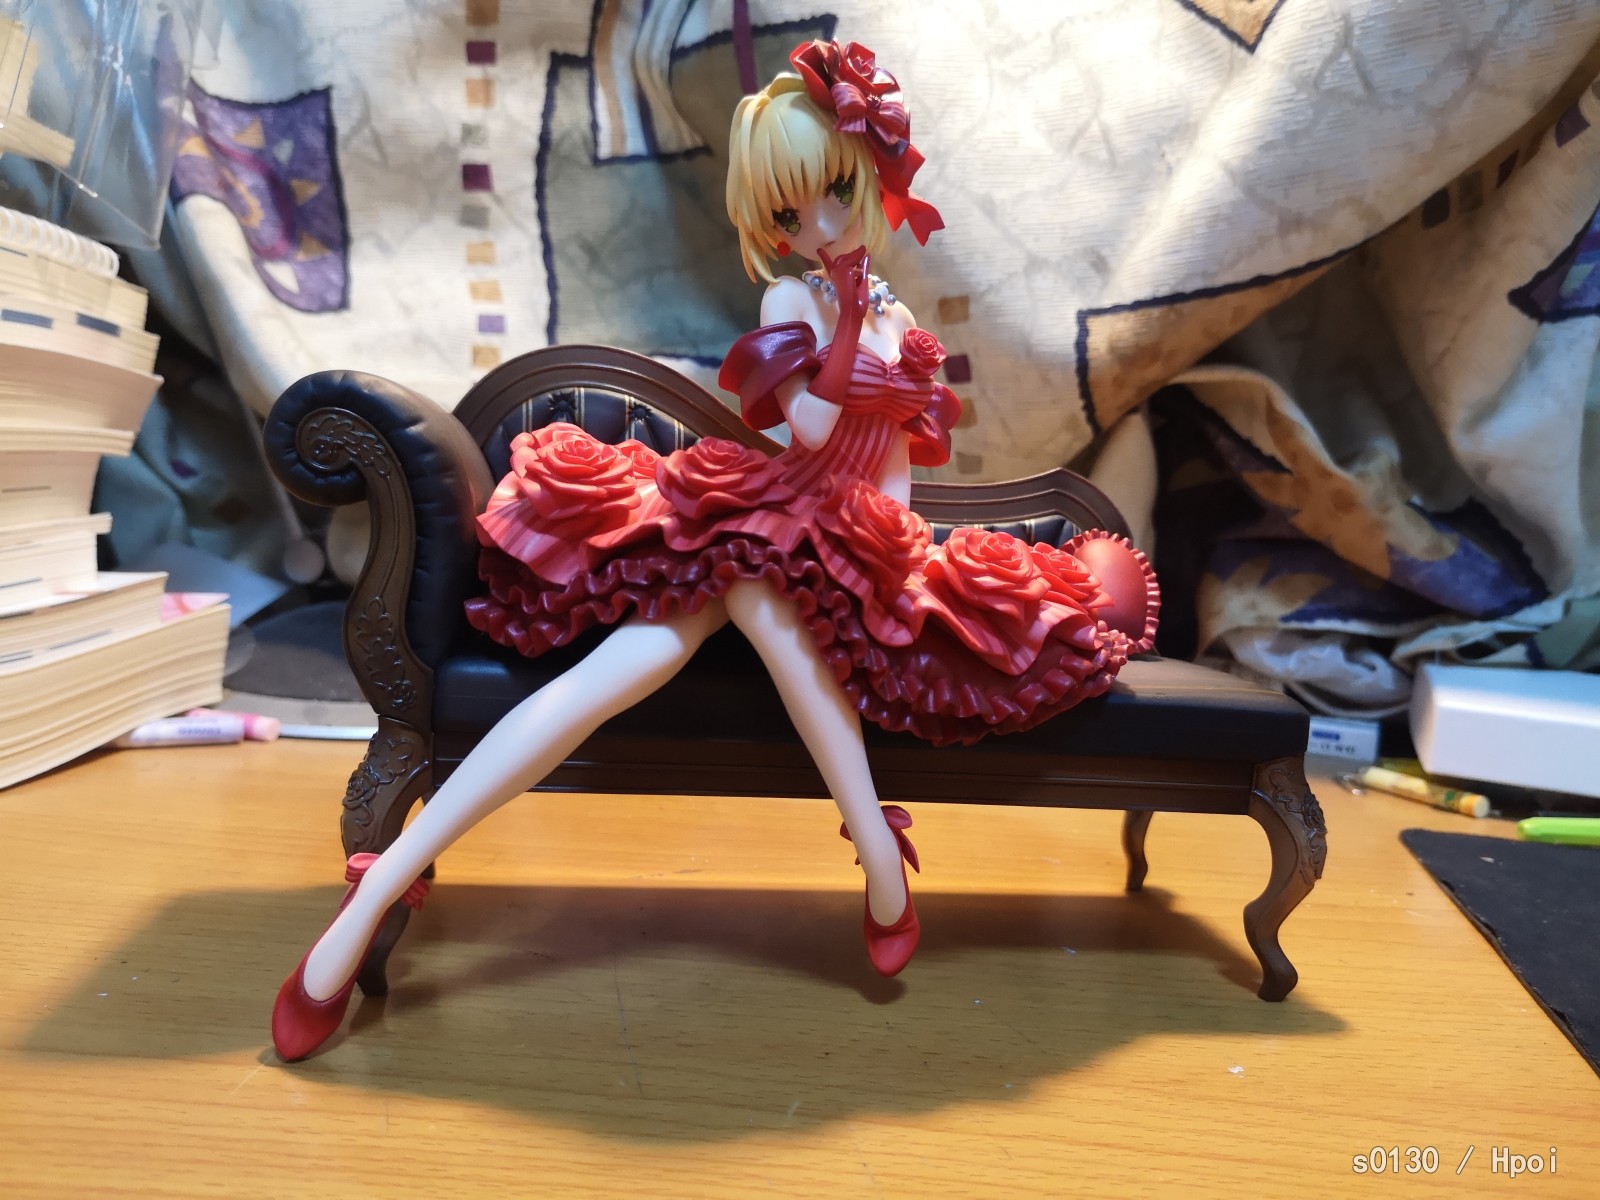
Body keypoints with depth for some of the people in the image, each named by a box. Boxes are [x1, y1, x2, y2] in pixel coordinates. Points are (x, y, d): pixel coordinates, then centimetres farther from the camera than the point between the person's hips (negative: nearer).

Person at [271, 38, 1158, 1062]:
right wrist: (849, 317, -8)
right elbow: (807, 424, -9)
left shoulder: (902, 325, 18)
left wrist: (904, 549, 6)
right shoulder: (793, 300, 6)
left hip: (850, 553, 2)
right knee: (637, 661, -31)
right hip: (760, 519, -2)